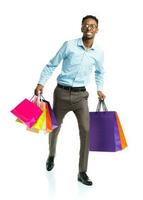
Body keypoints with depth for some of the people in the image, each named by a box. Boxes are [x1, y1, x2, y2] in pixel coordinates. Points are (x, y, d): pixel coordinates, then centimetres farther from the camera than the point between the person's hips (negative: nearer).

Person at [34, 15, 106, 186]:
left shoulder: (98, 52, 0)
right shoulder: (69, 45, -9)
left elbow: (99, 72, 21)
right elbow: (51, 65, -2)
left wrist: (99, 89, 12)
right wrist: (41, 83, -9)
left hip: (80, 95, 1)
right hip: (62, 92, -1)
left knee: (86, 131, -11)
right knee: (54, 127, 15)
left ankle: (82, 173, 0)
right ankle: (51, 156, 44)